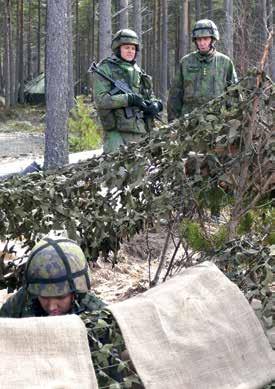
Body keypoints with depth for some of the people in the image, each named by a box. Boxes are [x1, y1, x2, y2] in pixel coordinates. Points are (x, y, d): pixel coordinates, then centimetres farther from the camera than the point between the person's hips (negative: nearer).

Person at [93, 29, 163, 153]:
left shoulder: (138, 71, 18)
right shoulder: (105, 69, -1)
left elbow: (150, 97, 23)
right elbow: (100, 100, -12)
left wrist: (155, 105, -2)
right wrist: (129, 99, -20)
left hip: (141, 132, 6)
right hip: (117, 132, -6)